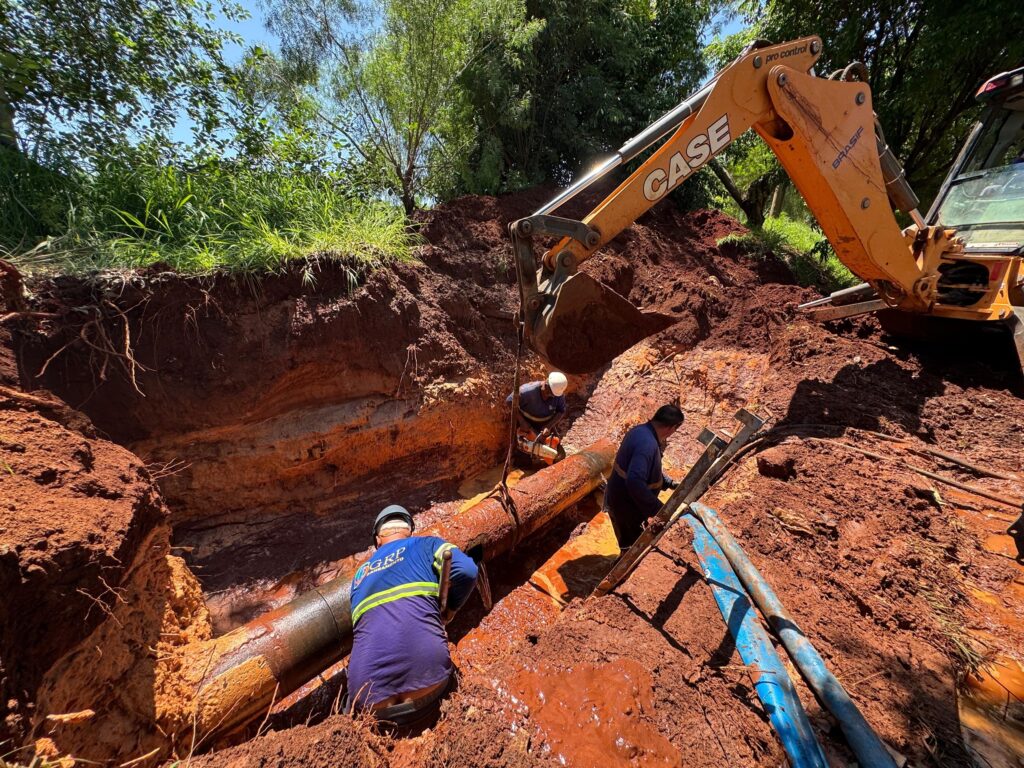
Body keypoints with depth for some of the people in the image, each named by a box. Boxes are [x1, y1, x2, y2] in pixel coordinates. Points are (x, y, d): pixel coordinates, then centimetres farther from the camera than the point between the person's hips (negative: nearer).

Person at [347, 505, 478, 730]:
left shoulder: (360, 573, 27)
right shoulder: (426, 543, 13)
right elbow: (467, 571, -3)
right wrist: (449, 609, 16)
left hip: (371, 698, 3)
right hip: (425, 673, -2)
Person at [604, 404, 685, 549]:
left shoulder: (641, 431, 1)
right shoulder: (647, 443, -31)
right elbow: (635, 482, -39)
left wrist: (670, 483, 14)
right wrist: (658, 509, -31)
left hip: (623, 499, 9)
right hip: (627, 505, -9)